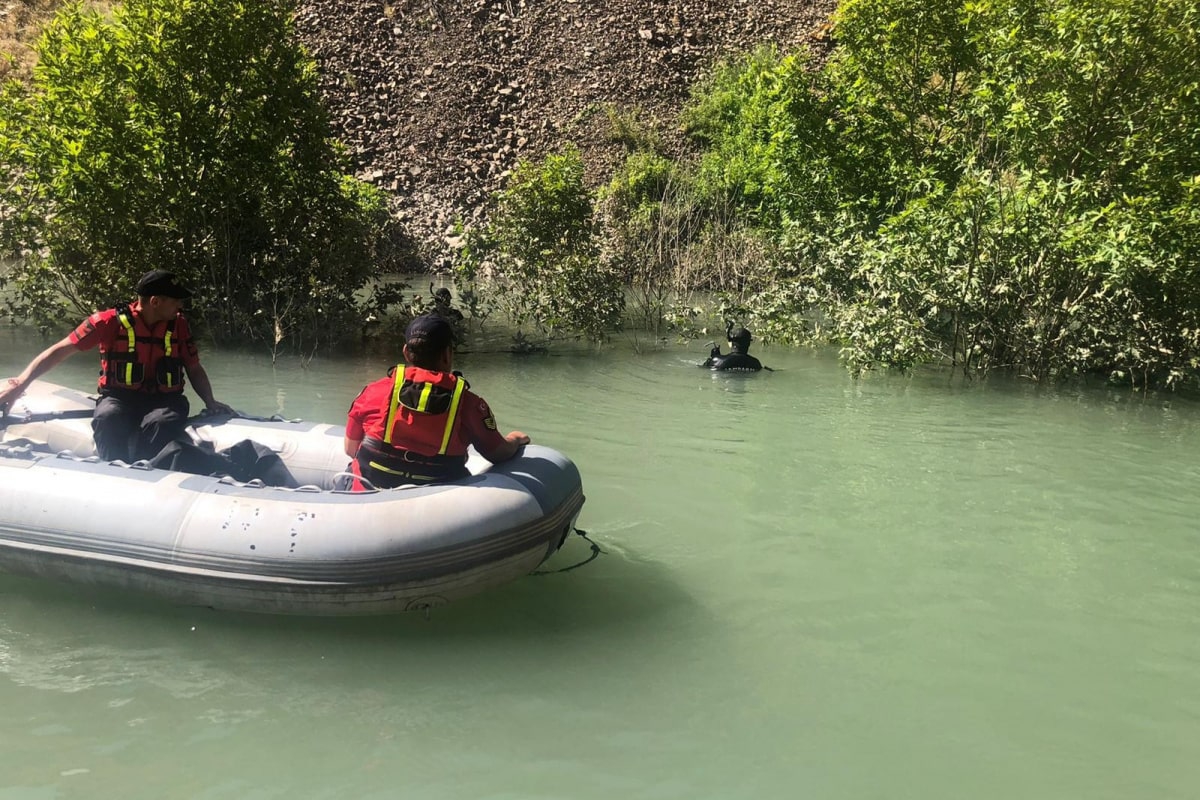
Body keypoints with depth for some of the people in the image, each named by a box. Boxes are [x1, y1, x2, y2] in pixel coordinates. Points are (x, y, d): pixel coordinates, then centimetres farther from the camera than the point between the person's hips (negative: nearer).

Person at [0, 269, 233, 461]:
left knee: (163, 423, -35)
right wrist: (19, 384, -15)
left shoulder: (178, 325, 4)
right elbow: (60, 351, -6)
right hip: (119, 397, -1)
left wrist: (210, 401, -2)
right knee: (107, 419, -37)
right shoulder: (110, 321, -7)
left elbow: (194, 369, 15)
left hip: (164, 399, 1)